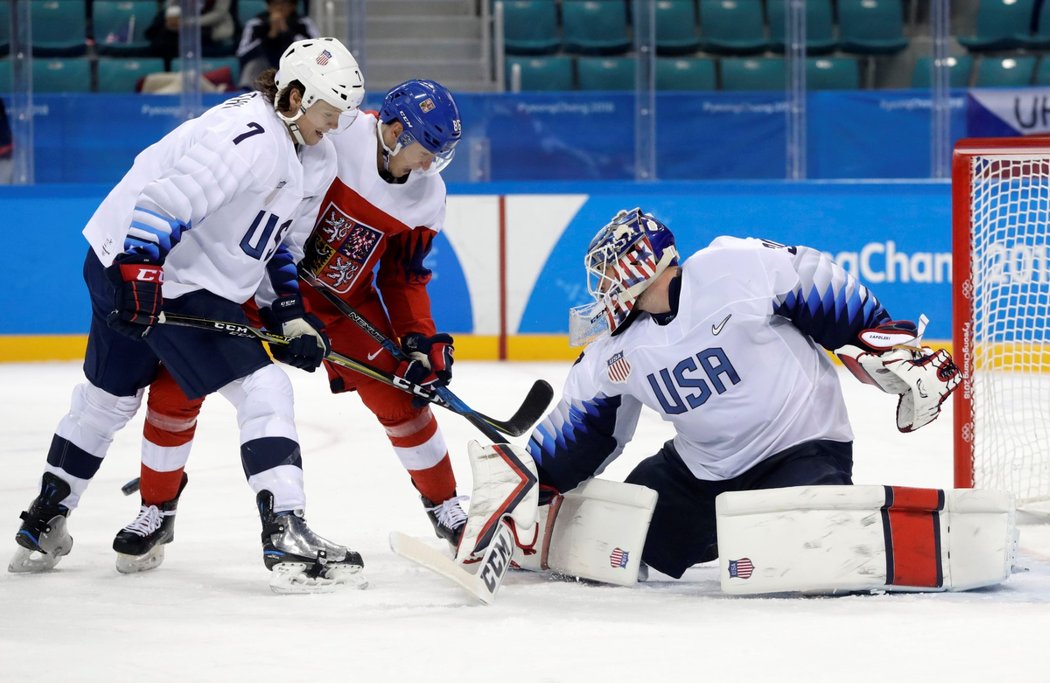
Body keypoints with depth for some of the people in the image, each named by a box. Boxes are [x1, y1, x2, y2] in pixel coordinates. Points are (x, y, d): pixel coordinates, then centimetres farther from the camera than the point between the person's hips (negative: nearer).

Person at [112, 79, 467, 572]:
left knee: (397, 394, -5)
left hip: (341, 295, 4)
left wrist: (421, 338, -7)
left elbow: (404, 277, 5)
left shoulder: (426, 196, -6)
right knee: (176, 383, -10)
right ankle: (156, 511, 8)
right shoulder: (334, 137, -26)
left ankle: (444, 506, 16)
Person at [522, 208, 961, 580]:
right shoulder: (614, 351, 0)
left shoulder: (740, 267, -18)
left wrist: (899, 351, -10)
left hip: (802, 448, -6)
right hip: (699, 464, 6)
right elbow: (575, 431, 8)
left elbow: (830, 297, -10)